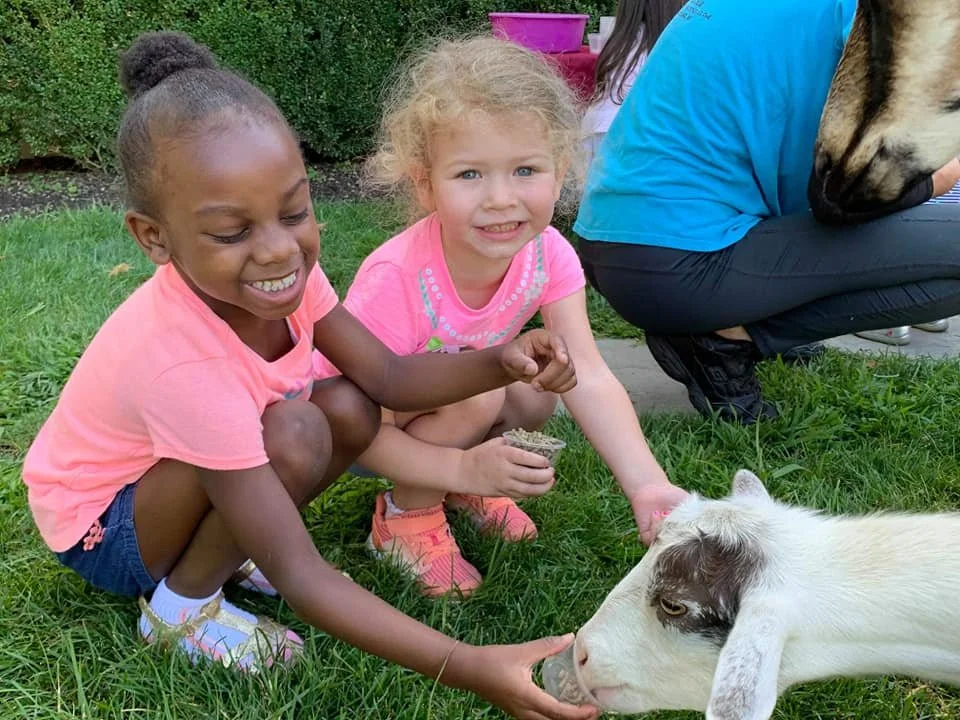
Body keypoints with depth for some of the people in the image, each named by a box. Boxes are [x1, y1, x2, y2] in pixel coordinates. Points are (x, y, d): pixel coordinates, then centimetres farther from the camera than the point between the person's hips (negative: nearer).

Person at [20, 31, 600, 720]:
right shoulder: (183, 363, -40)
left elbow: (387, 375, -15)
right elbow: (297, 578, -38)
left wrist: (503, 363, -35)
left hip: (178, 480, 6)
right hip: (100, 526, -6)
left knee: (354, 410, -16)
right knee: (293, 435, -32)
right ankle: (181, 608, -7)